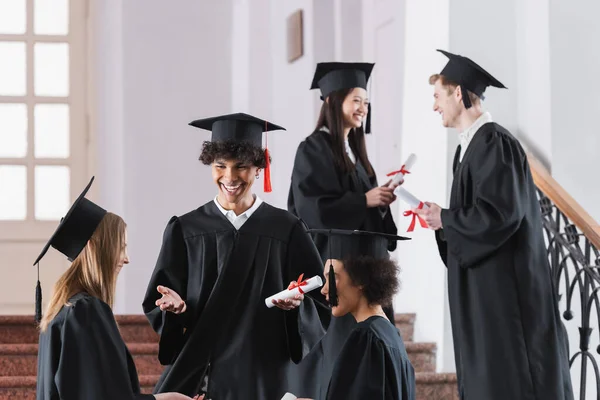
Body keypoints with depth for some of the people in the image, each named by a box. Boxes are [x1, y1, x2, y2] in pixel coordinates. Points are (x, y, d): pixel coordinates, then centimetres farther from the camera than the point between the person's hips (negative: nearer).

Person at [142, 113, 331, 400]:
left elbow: (321, 302, 1)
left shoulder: (286, 231, 0)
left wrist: (297, 304, -19)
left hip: (263, 375, -1)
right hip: (195, 373, 1)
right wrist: (176, 306, -17)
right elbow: (155, 304, 4)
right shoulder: (184, 231, 3)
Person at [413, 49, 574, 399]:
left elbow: (500, 214, -23)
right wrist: (441, 219, 4)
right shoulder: (471, 145, 15)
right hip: (483, 290, 10)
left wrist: (444, 218, -11)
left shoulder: (494, 143, -15)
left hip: (505, 287, -10)